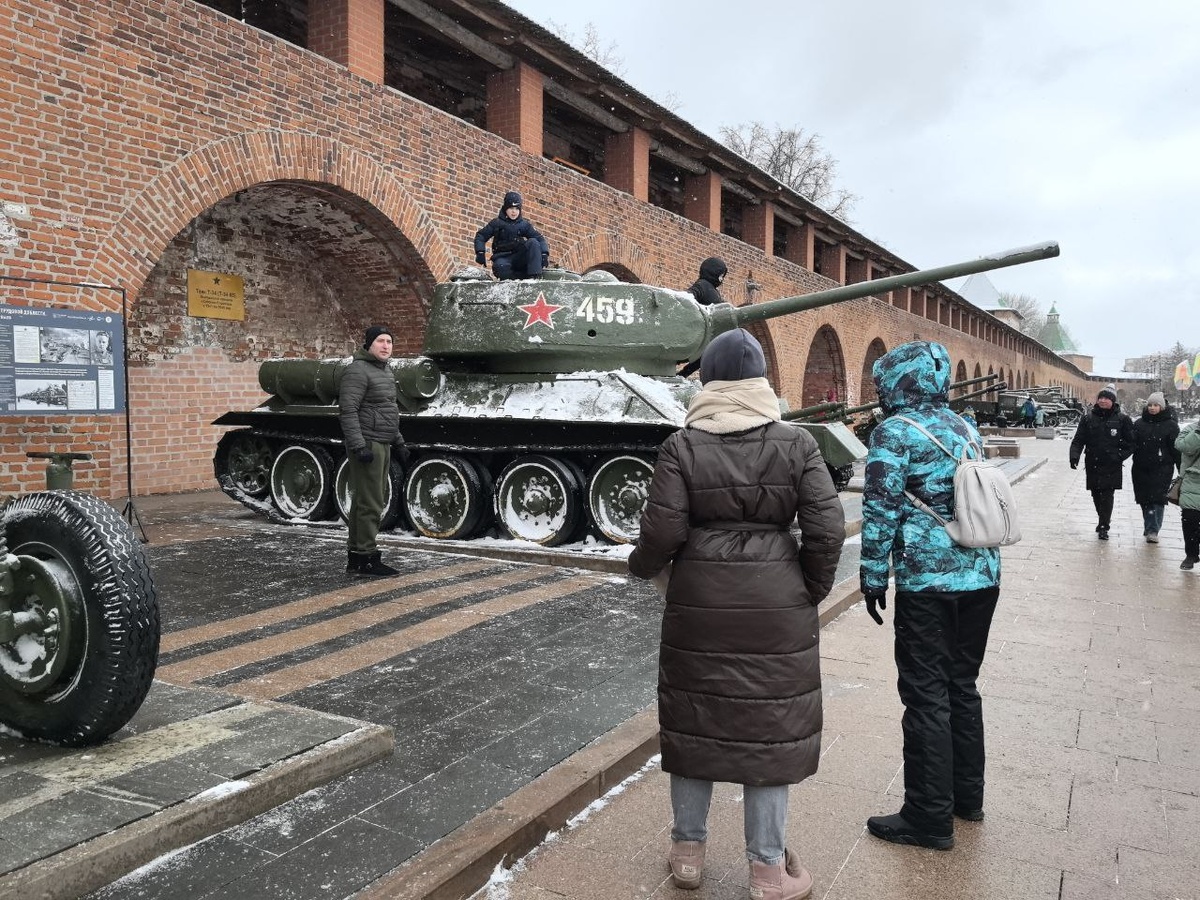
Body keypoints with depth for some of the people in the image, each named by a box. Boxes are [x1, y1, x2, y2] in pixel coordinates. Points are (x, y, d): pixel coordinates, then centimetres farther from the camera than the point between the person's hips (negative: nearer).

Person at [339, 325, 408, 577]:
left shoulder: (385, 372, 19)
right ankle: (367, 558, -1)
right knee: (370, 504, -8)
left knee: (364, 502, 13)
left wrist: (399, 442, 23)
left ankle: (355, 557, 19)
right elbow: (347, 411, -18)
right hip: (366, 445, -10)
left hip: (382, 446, 10)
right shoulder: (358, 370, -11)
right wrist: (358, 446, -25)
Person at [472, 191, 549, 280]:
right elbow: (480, 236, 7)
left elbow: (540, 239, 0)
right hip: (502, 258, -2)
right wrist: (480, 252, -9)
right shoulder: (497, 223, 6)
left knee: (533, 242, -23)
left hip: (519, 259, 2)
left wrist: (544, 253, -18)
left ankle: (535, 276, -32)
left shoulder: (524, 224, 8)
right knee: (500, 267, -38)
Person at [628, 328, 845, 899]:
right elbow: (827, 529, -8)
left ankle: (688, 851, 30)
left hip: (698, 605, 0)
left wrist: (642, 565, 10)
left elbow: (663, 530, -11)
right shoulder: (796, 444, -4)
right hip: (777, 608, 0)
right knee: (770, 725, 11)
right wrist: (811, 590, 6)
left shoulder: (682, 446, -7)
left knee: (694, 719, 14)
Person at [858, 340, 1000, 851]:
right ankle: (967, 796, 31)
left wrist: (873, 577, -7)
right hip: (981, 574, 8)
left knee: (926, 694, 1)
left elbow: (881, 509, -14)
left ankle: (930, 819, 10)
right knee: (962, 685, 18)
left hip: (928, 582, -8)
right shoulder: (965, 428, 13)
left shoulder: (895, 431, -10)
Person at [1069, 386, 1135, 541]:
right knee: (1096, 495, 13)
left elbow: (1130, 442, 4)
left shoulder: (1122, 419, -1)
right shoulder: (1088, 417, 3)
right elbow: (1078, 439, 1)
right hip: (1092, 464, 3)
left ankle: (1104, 527, 2)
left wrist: (1120, 456, -8)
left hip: (1111, 466, -3)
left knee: (1107, 495, -5)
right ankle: (1103, 520, 34)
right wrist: (1074, 456, -13)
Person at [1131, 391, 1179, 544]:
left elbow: (1176, 448, -3)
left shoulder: (1170, 425, -1)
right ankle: (1150, 528, 22)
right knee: (1145, 499, 8)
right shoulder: (1139, 423, 7)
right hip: (1141, 468, 3)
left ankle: (1153, 531, -6)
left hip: (1162, 468, -3)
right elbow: (1132, 444, 9)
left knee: (1158, 499, -8)